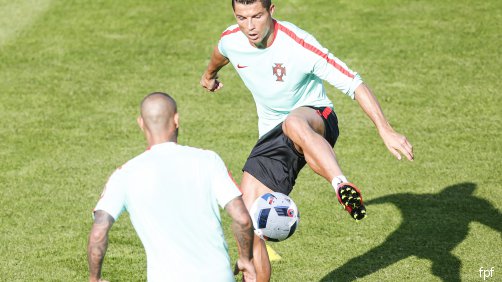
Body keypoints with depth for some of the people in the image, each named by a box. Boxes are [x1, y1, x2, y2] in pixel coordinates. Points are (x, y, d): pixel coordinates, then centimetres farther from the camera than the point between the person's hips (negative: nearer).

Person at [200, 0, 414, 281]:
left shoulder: (300, 45, -23)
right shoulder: (231, 40, -6)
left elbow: (354, 84, -22)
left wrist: (386, 131, -31)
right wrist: (210, 73, 46)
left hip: (315, 119, -6)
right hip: (272, 136, 6)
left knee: (294, 124, -45)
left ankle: (343, 187, -65)